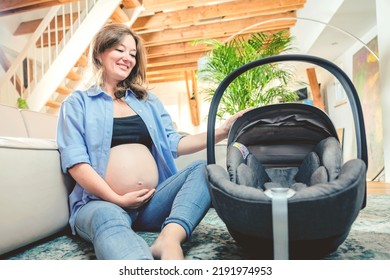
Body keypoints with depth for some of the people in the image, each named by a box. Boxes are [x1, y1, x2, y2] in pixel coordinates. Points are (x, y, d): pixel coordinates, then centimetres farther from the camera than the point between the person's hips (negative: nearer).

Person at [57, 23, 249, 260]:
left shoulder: (148, 100, 21)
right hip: (102, 202, -3)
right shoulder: (78, 102, 10)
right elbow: (75, 160, -3)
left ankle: (169, 240, -40)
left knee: (204, 168, -19)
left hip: (153, 200, 4)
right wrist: (117, 199, -13)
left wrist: (222, 132, -1)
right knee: (108, 218, -37)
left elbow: (173, 144, 11)